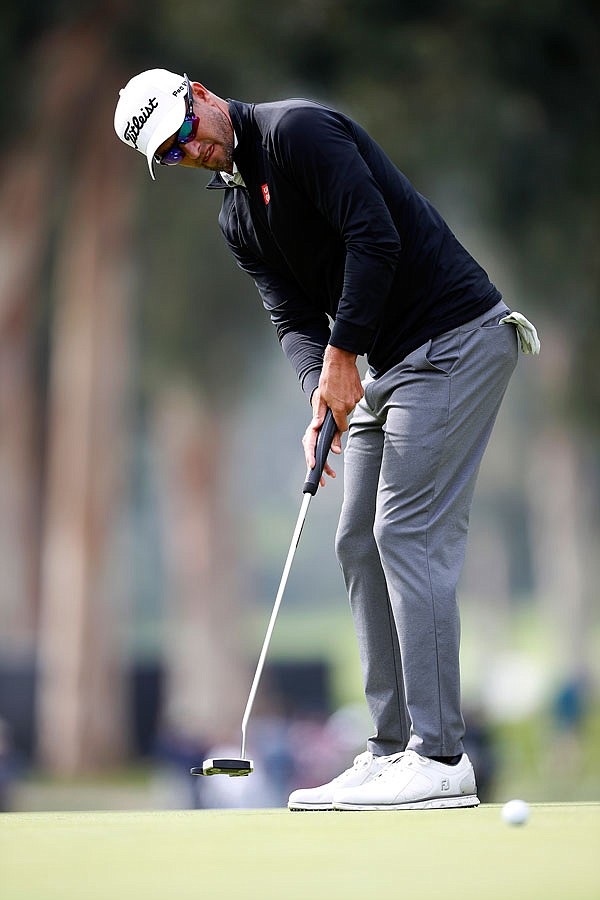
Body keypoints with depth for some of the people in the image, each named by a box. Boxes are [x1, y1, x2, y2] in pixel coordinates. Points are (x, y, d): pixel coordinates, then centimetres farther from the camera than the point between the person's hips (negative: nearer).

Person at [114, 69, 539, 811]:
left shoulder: (297, 130, -12)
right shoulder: (237, 220, 15)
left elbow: (376, 237, -20)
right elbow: (295, 318, 8)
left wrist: (342, 357, -16)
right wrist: (322, 398, -12)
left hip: (455, 339, -10)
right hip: (392, 362, 10)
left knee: (409, 534, -14)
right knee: (359, 542, 7)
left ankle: (440, 760, -15)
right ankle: (394, 749, 9)